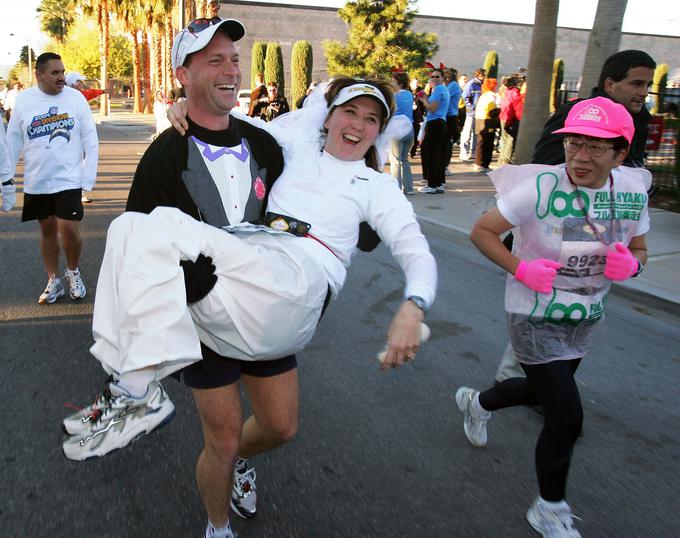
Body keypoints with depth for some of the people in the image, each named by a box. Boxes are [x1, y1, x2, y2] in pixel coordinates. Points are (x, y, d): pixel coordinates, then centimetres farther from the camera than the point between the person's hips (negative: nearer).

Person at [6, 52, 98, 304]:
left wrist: (88, 176, -7)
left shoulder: (75, 97, -4)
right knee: (47, 230, 12)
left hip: (68, 179, -2)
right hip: (36, 182, 2)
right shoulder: (23, 100, 1)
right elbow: (13, 141, 8)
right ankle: (53, 281, 26)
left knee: (69, 229, -10)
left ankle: (73, 272, 18)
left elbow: (90, 140, -2)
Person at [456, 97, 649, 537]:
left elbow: (639, 250, 7)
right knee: (567, 418, -6)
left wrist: (631, 264, -17)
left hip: (586, 320, 6)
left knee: (542, 390, 25)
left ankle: (477, 402, 58)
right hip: (535, 319, -6)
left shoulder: (632, 191, -7)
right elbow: (481, 231, -14)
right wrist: (520, 268, -28)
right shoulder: (541, 187, -23)